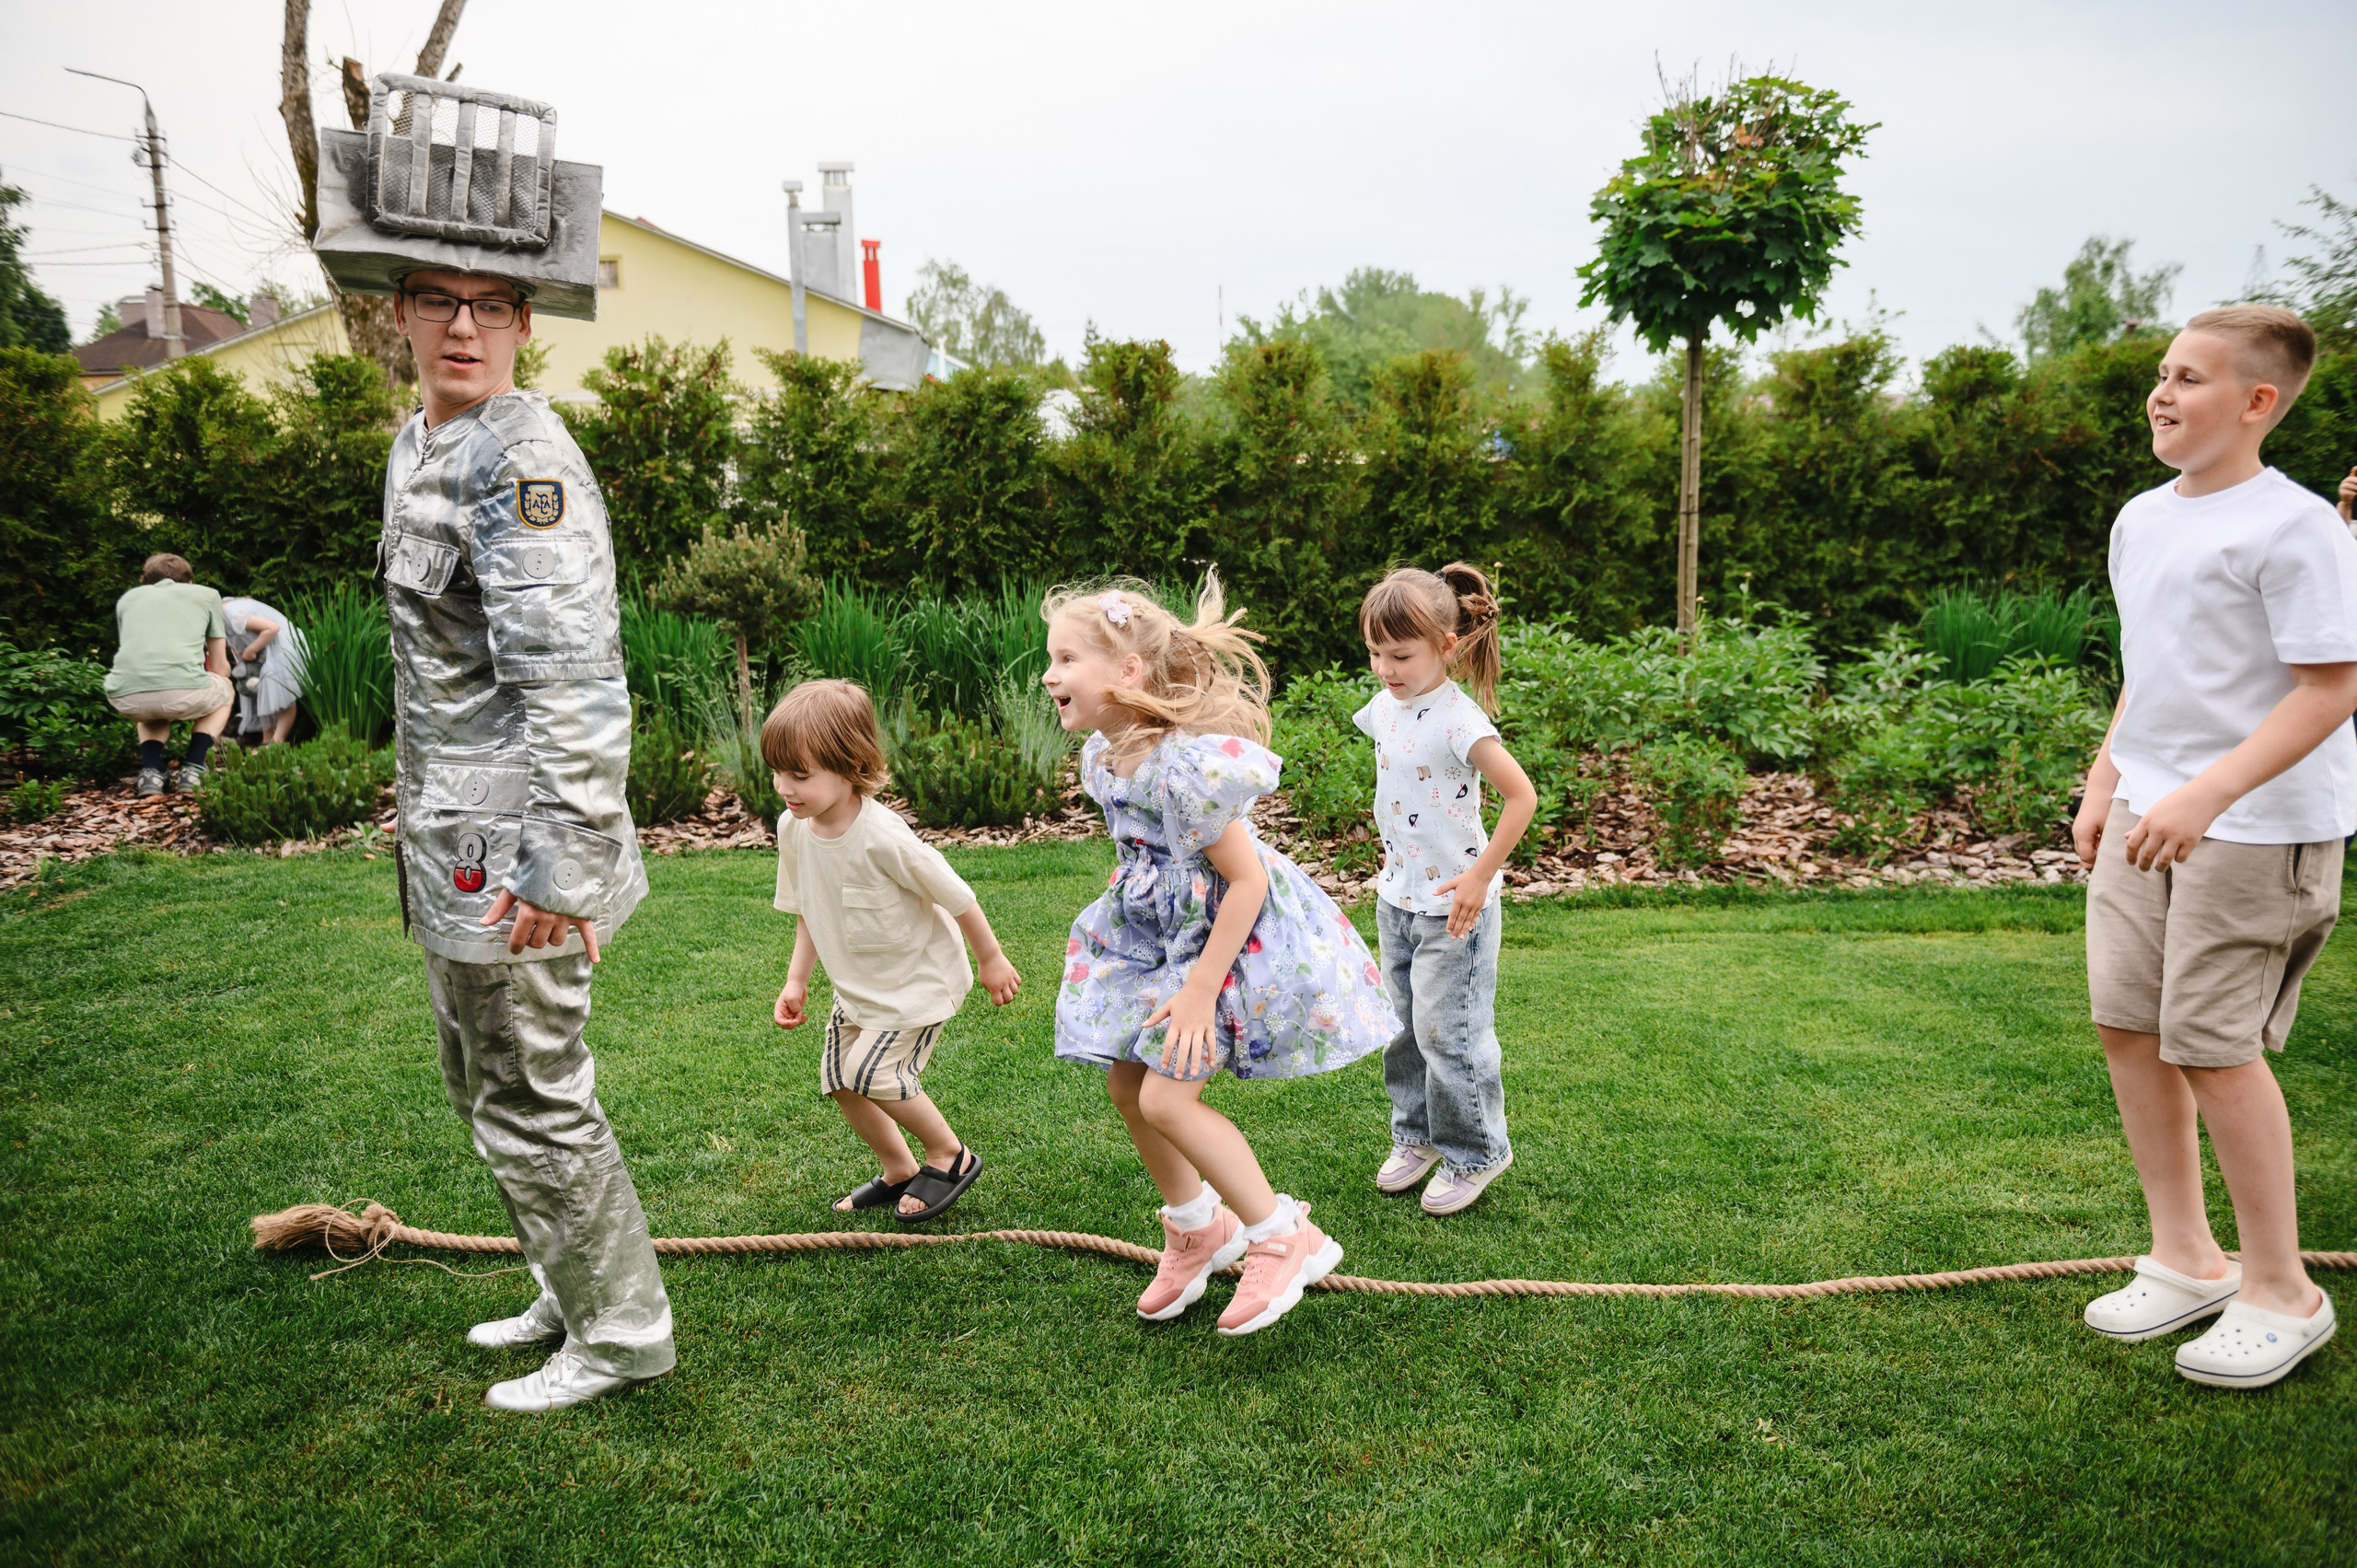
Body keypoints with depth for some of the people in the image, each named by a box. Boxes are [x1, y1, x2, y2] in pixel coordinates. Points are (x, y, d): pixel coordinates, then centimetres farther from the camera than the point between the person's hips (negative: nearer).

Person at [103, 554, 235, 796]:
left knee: (152, 712, 40)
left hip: (126, 699, 3)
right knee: (225, 692, 33)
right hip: (184, 691, -3)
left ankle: (150, 772, 12)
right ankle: (191, 771, 14)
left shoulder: (127, 598, 30)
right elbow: (220, 667, 29)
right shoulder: (206, 594, 24)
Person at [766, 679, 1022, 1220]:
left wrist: (992, 960, -9)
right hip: (859, 982, 8)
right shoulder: (792, 829, -12)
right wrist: (796, 981, 2)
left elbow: (955, 895, -21)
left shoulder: (884, 837, -33)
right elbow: (807, 911, 5)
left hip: (920, 977, -7)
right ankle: (898, 1171, 30)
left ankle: (950, 1155, 9)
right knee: (838, 1078, 8)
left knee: (871, 1070, -16)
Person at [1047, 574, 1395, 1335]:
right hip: (1159, 932, 9)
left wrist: (1200, 989, -25)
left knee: (1166, 1097, -12)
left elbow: (1247, 881, -26)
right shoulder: (1102, 757, -2)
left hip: (1233, 938, -9)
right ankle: (1197, 1227, 35)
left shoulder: (1184, 766, -30)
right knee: (1125, 1081, 11)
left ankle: (1285, 1239, 6)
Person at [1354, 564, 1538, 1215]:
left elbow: (1521, 796, -23)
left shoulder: (1458, 719, -22)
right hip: (1396, 896, 8)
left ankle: (1475, 1153, 18)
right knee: (1405, 1024, 17)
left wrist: (1480, 877, -22)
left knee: (1447, 1031, -1)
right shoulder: (1385, 707, 1)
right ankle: (1417, 1135, 34)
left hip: (1453, 902, -8)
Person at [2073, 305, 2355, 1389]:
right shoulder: (2141, 520, 11)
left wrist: (2207, 795, -27)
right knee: (2127, 1022, 7)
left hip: (2258, 825, -8)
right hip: (2148, 813, 8)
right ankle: (2185, 1260, 23)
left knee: (2211, 1043, -6)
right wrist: (2104, 784, 17)